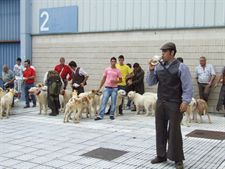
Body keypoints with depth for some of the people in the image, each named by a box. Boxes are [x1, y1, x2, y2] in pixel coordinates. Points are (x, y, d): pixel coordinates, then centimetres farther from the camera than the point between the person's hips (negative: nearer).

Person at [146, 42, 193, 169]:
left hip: (175, 104, -5)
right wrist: (151, 69, -2)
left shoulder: (181, 67, -7)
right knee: (160, 130, 12)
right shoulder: (159, 66, 8)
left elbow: (188, 86, -9)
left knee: (174, 131, 0)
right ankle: (161, 155, 26)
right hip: (160, 103, 6)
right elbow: (151, 82, 11)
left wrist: (185, 101, -17)